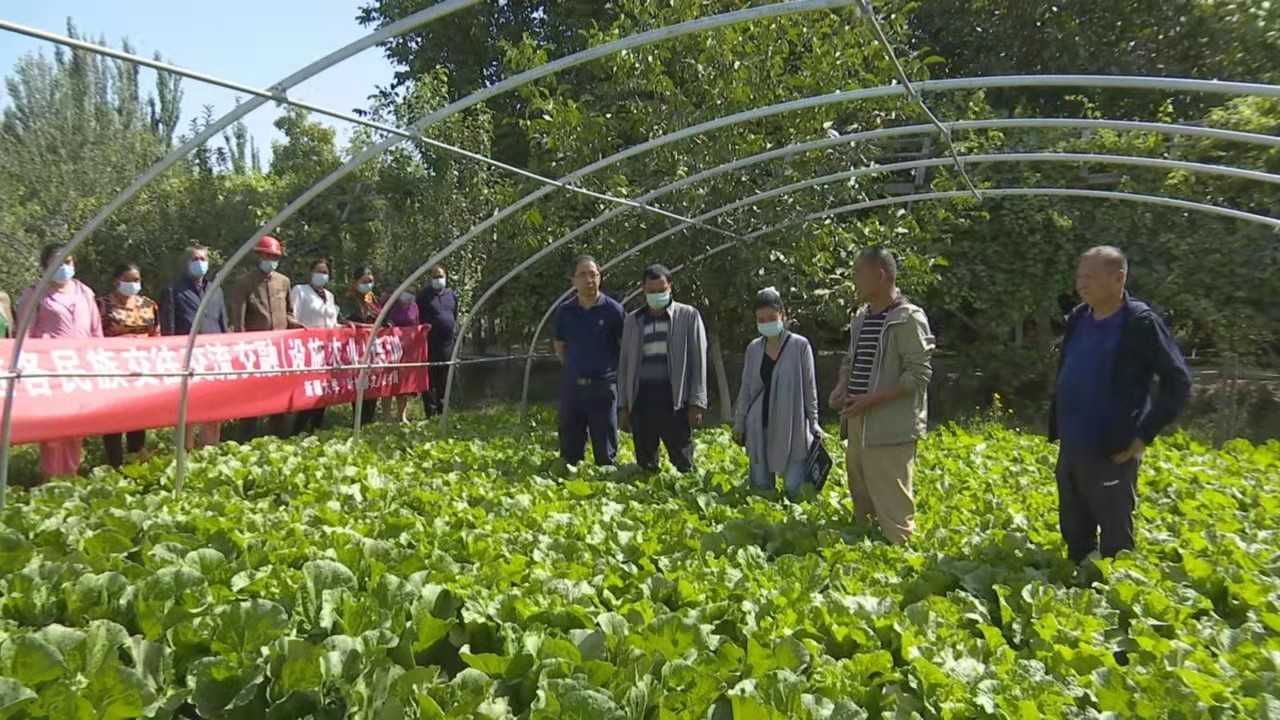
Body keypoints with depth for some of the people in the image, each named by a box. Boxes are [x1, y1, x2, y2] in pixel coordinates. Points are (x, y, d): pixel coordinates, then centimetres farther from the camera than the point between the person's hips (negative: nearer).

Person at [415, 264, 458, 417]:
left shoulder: (452, 295, 14)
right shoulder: (424, 296, -2)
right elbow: (417, 319, -3)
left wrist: (455, 329, 11)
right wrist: (423, 331, -10)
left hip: (448, 343, 5)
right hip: (430, 344, -5)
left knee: (445, 380, 10)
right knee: (430, 379, -4)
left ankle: (442, 409, 19)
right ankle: (431, 411, 0)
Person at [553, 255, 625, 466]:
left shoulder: (613, 310, -5)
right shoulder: (565, 311, 4)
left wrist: (612, 370, 1)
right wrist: (573, 368, 9)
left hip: (603, 386, -3)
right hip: (572, 385, 3)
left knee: (606, 451, 6)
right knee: (569, 448, 12)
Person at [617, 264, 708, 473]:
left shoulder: (689, 316, 4)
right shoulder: (632, 320, 13)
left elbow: (698, 362, 1)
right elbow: (624, 365, 14)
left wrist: (696, 403, -7)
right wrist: (623, 406, 8)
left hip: (675, 403, -3)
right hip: (641, 402, 3)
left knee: (683, 465, -1)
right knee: (645, 467, 9)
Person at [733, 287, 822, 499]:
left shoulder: (800, 345, -5)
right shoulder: (753, 348, 7)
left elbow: (809, 387, 0)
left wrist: (814, 423, -1)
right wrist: (739, 422, 10)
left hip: (792, 426, -4)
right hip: (759, 426, 4)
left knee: (794, 489, -8)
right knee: (760, 487, 7)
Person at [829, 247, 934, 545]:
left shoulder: (908, 319, -10)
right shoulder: (860, 318, 14)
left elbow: (919, 374, -16)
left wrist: (870, 400, -20)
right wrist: (841, 387, 4)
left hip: (890, 428, -8)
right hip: (857, 424, 8)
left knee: (893, 508, -6)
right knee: (861, 503, 16)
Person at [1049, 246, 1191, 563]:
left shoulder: (1140, 323, -10)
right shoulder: (1077, 319, 7)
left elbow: (1178, 381, -10)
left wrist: (1143, 436, -13)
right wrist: (1056, 427, 11)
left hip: (1112, 453, -6)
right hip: (1070, 449, 6)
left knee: (1115, 541, 5)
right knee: (1074, 534, 16)